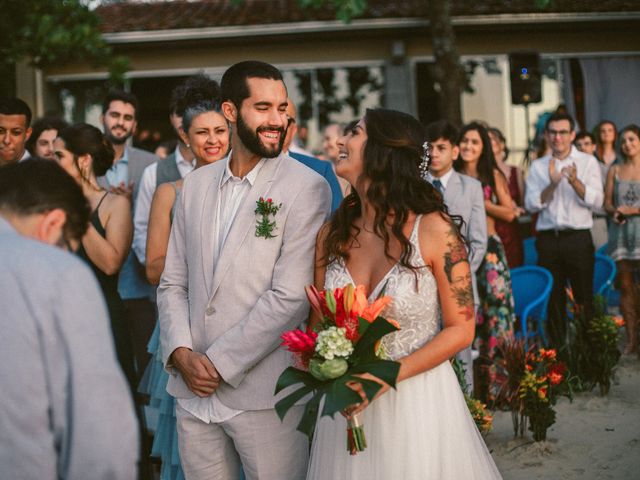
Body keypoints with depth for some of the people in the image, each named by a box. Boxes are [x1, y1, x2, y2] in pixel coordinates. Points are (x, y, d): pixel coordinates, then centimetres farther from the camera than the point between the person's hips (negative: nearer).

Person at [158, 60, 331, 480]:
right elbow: (173, 282, 10)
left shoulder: (307, 188, -8)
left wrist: (218, 363, -13)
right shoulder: (197, 184, 8)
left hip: (266, 395, -4)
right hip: (194, 391, 4)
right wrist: (182, 352, -6)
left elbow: (289, 297, -14)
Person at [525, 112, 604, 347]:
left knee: (585, 296, 0)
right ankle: (557, 348, 17)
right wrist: (552, 184, -16)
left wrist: (575, 181, -21)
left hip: (578, 238, -2)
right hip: (548, 239, 2)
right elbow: (531, 204, -1)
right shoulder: (538, 166, 8)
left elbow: (596, 201, -6)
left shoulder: (587, 162, 3)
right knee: (553, 298, 8)